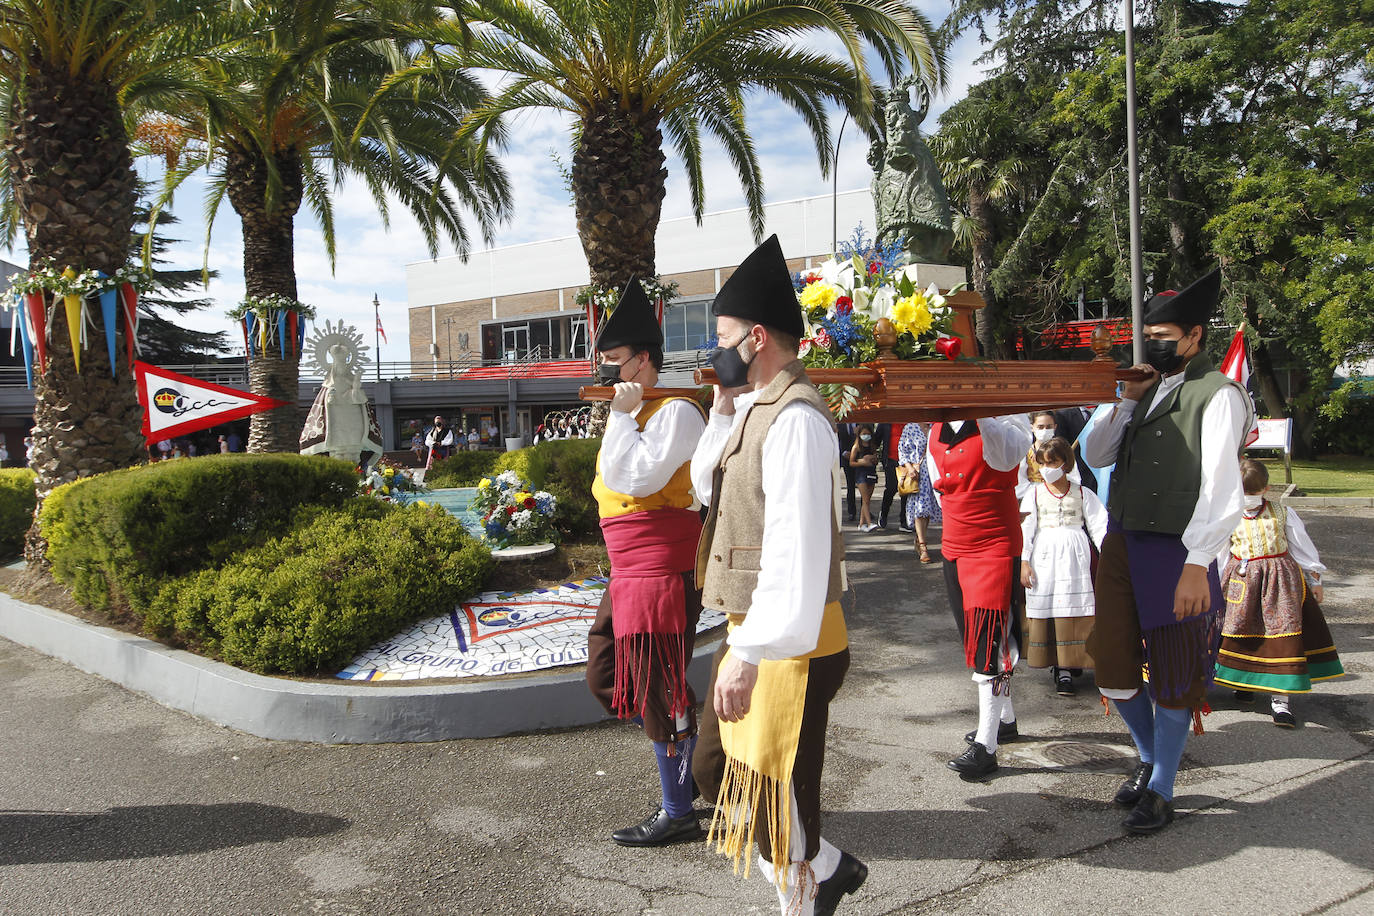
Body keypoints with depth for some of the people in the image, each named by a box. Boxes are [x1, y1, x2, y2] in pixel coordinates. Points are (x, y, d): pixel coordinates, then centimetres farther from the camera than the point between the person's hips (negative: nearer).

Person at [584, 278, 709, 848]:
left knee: (656, 692, -1)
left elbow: (638, 479, -26)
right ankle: (694, 757, 31)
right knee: (605, 677, 17)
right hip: (627, 573, 10)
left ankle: (678, 813, 16)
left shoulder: (676, 412, -14)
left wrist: (623, 414, -18)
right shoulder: (630, 415, 15)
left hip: (661, 572, -10)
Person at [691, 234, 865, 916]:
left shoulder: (796, 418, -21)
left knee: (775, 797, 6)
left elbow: (795, 551, -27)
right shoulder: (757, 409, 11)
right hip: (753, 635, 10)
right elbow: (705, 485, 23)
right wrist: (724, 409, 9)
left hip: (787, 647, -10)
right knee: (714, 771, 21)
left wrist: (749, 654, -26)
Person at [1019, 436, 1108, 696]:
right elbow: (1025, 528, 5)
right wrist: (1024, 561, -3)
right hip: (1044, 557, 1)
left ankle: (1067, 668, -2)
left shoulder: (1082, 493, 8)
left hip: (1074, 556, -1)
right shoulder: (1034, 493, 8)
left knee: (1075, 607, -6)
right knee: (1044, 607, -2)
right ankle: (1058, 666, 6)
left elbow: (1099, 525, 5)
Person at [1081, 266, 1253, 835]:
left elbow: (1222, 490, -17)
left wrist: (1197, 565, -24)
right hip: (1120, 544, 7)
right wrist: (1127, 403, 0)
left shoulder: (1218, 395, -8)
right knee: (1111, 661, 10)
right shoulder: (1147, 390, 13)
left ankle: (1161, 790, 20)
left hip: (1175, 552, -6)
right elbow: (1094, 456, 13)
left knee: (1172, 674, 5)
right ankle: (1149, 758, 33)